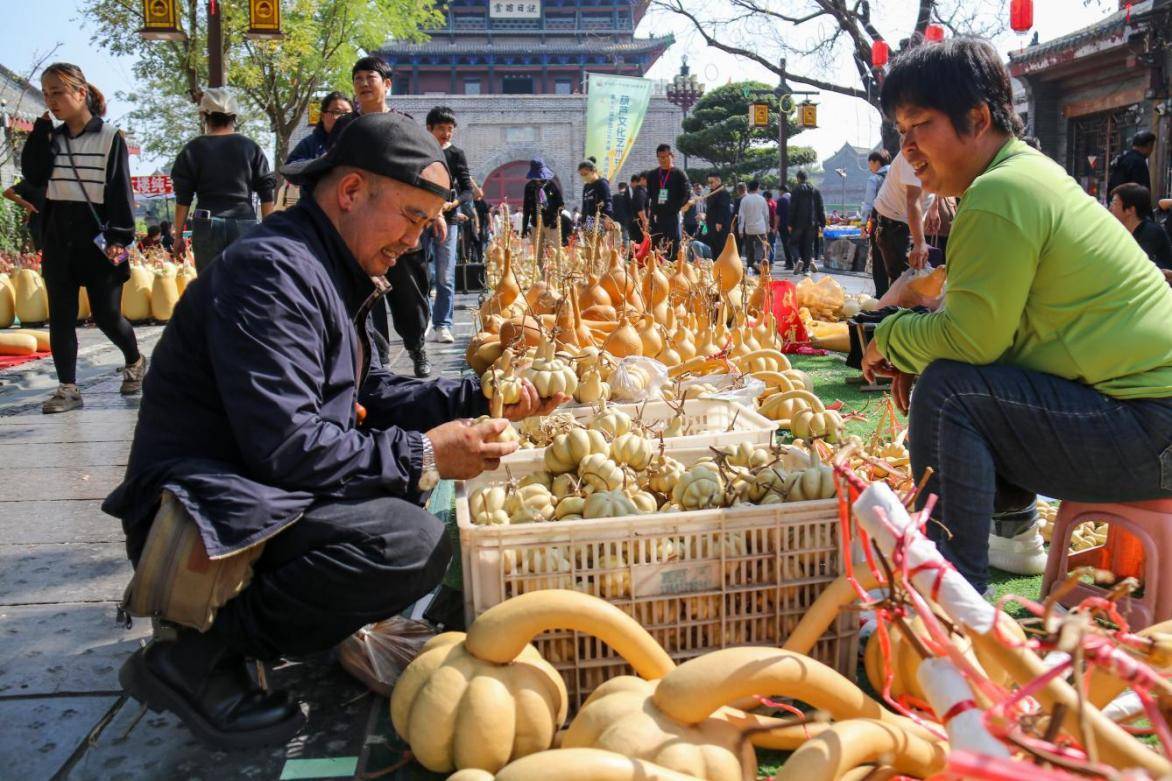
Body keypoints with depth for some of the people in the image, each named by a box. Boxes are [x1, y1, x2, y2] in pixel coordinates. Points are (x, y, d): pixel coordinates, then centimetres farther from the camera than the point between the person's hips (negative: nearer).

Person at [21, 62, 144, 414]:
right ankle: (67, 387, 8)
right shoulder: (52, 137, 10)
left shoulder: (109, 137, -5)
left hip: (97, 235, -5)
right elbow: (34, 177, -1)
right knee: (60, 316, 3)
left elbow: (120, 190, -8)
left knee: (106, 315, -1)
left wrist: (120, 237, -14)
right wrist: (41, 131, -4)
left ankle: (135, 362, 27)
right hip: (58, 236, 5)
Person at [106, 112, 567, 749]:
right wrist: (421, 456, -19)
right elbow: (284, 446, -27)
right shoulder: (272, 269, -20)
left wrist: (480, 398, 5)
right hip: (202, 514, -11)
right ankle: (197, 656, -14)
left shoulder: (330, 270, 12)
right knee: (415, 545, -28)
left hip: (257, 489, 11)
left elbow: (370, 393, 15)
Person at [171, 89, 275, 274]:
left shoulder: (193, 149, 4)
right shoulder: (250, 147, 7)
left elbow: (183, 198, 3)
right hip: (245, 223, 1)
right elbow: (266, 194, 6)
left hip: (207, 224, -1)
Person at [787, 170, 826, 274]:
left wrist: (790, 224, -5)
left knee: (796, 242, 9)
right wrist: (822, 224, 11)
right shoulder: (816, 190, 10)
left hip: (799, 222, -3)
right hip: (812, 223, 3)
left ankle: (798, 260, -16)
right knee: (809, 244, 6)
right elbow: (820, 208, 9)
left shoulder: (797, 190, -3)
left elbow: (792, 208, -7)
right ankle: (806, 268, 1)